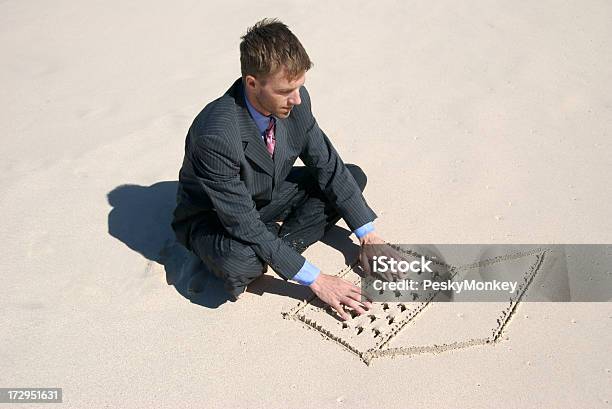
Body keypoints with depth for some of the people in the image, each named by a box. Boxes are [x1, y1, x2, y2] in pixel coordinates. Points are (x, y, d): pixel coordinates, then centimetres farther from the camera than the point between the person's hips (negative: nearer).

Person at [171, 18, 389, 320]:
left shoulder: (294, 100, -19)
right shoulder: (215, 136, -38)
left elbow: (328, 166, -8)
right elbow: (244, 225, -33)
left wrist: (368, 234, -11)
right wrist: (315, 281, -30)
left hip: (269, 195, 7)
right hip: (215, 217, -6)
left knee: (353, 177, -3)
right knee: (238, 262, -41)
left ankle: (276, 244, -10)